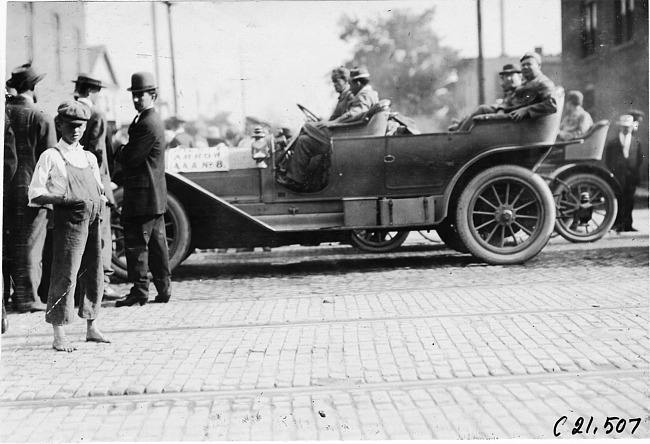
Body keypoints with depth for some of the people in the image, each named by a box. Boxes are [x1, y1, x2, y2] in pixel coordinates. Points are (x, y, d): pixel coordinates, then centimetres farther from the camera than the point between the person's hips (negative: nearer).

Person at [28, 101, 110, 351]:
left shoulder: (90, 158, 16)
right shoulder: (51, 157, -2)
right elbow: (35, 195, -6)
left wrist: (100, 201, 0)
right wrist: (66, 200, -19)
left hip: (93, 221, 6)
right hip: (68, 221, -6)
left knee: (94, 275, 10)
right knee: (65, 276, -7)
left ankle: (91, 328, 23)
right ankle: (59, 336, 0)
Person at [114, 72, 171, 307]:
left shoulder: (147, 124, -17)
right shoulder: (154, 120, 17)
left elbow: (131, 159, -18)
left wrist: (118, 151, 0)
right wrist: (124, 151, 1)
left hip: (142, 194, -10)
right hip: (155, 195, 10)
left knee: (136, 243, -6)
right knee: (156, 242, 12)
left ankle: (139, 291, -3)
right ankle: (163, 289, 17)